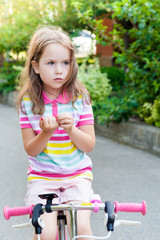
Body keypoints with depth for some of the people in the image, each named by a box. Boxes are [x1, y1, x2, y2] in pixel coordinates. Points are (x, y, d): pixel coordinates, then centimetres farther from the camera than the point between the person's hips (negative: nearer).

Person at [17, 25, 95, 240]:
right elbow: (30, 150, -5)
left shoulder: (79, 98, -3)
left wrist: (71, 130, -23)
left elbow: (89, 145, -3)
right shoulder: (28, 101, -4)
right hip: (41, 176, 0)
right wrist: (46, 132, -24)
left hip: (77, 174, 1)